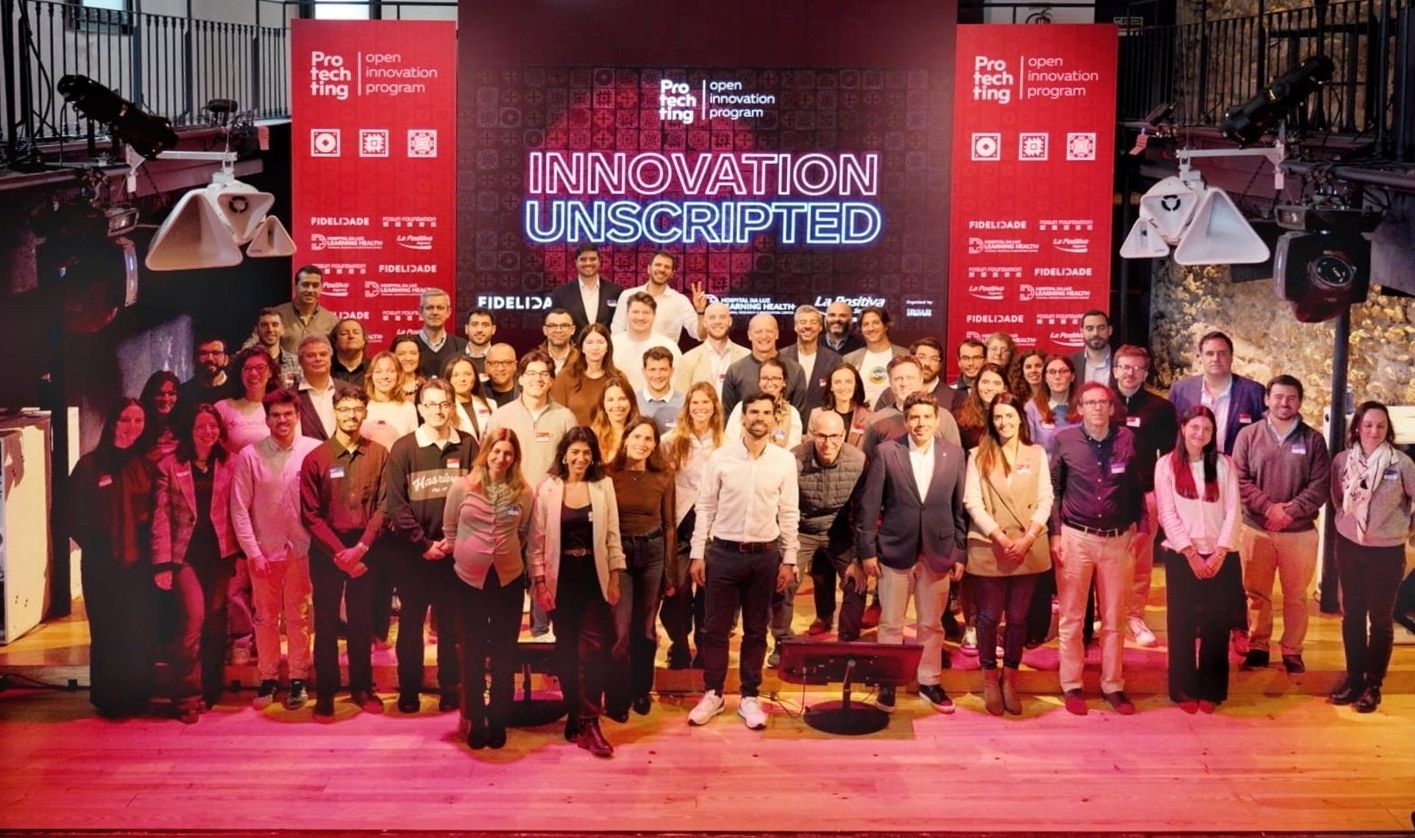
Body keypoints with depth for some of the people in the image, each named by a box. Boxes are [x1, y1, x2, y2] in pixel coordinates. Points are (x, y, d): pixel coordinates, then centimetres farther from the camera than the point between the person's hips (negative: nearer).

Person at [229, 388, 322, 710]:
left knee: (298, 616, 8)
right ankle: (268, 678, 21)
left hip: (302, 548, -1)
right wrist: (252, 551, -5)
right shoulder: (249, 455, -4)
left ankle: (298, 678, 18)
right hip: (264, 550, 1)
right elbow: (239, 508, -2)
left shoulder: (315, 451, -7)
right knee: (266, 617, 9)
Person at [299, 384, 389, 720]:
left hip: (366, 547, 1)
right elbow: (311, 514, -6)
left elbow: (383, 506, -3)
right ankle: (325, 693, 10)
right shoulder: (315, 458, -4)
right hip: (327, 549, -1)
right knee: (326, 623, 4)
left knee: (362, 621, 9)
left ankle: (362, 688, 20)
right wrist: (340, 552, -12)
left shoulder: (378, 454, 0)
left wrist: (360, 548, -12)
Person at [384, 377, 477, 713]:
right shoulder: (403, 448, -3)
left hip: (455, 551, 1)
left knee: (451, 622, 8)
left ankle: (450, 688, 19)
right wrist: (423, 543, -10)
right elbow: (395, 503, -7)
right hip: (411, 551, -1)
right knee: (411, 622, 8)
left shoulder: (467, 446, 1)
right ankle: (409, 689, 18)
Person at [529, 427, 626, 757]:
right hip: (561, 579, 0)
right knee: (567, 651, 7)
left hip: (594, 578, 0)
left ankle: (587, 722, -3)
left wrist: (615, 579, 2)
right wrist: (539, 582, -6)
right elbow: (537, 540, -1)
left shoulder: (604, 486, 2)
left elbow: (613, 535, 5)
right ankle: (577, 719, 18)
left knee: (595, 649, -8)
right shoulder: (547, 488, -2)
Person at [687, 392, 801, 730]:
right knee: (716, 628, 6)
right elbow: (705, 508, 0)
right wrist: (697, 554, -2)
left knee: (756, 630, 10)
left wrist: (789, 559, 1)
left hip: (765, 554, 1)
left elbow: (789, 513, 3)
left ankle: (749, 697, 21)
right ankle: (712, 694, 20)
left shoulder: (785, 461, 0)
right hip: (724, 552, -1)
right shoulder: (720, 457, -3)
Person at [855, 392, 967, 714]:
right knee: (891, 624, 8)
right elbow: (868, 506, -3)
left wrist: (960, 553, 4)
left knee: (931, 624, 12)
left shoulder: (954, 454, 2)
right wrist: (867, 550, -6)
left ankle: (929, 681, 27)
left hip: (938, 552, 2)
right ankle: (887, 683, 21)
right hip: (895, 551, -2)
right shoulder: (886, 452, -5)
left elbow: (960, 508, 5)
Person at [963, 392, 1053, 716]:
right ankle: (990, 680, 19)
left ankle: (1009, 680, 20)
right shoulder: (979, 455, 2)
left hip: (1028, 550, 1)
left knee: (1018, 618, 7)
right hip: (988, 548, -1)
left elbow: (1045, 500, 3)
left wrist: (1028, 537, -10)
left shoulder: (1036, 453, 7)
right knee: (989, 617, 5)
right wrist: (999, 537, -14)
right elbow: (972, 501, -4)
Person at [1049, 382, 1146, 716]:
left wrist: (1142, 527, 0)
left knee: (1114, 619, 9)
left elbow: (1136, 487, 7)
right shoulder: (1064, 440, -3)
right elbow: (1053, 489, 3)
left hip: (1117, 539, 1)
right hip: (1076, 537, -1)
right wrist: (1055, 534, -2)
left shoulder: (1127, 439, 0)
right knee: (1071, 617, 5)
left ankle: (1113, 685, 19)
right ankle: (1071, 686, 15)